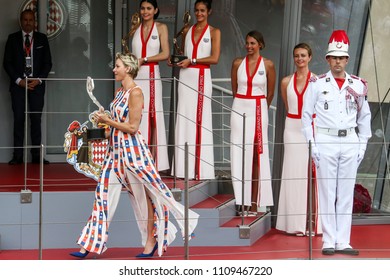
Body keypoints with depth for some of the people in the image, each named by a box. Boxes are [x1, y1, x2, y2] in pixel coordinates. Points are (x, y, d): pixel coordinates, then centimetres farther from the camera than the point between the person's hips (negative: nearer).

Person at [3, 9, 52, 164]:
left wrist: (38, 80, -6)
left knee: (36, 120, -1)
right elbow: (7, 62, 3)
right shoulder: (13, 39, 6)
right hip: (18, 84, -1)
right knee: (18, 120, -2)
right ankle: (18, 155, 0)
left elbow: (47, 63, 7)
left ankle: (36, 155, 2)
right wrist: (19, 80, -7)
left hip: (37, 85, 1)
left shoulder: (42, 39, 8)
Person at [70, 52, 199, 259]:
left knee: (143, 196, 5)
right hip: (116, 149, 9)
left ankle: (151, 241, 21)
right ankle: (91, 244, 7)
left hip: (132, 150, -9)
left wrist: (108, 121, -13)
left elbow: (132, 127, -17)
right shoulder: (120, 91, 12)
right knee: (104, 194, 5)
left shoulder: (135, 92, -14)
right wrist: (105, 120, 10)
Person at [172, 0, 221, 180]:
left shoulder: (214, 32, 3)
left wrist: (192, 61, -11)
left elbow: (214, 58, -6)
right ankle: (184, 168, 3)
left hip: (202, 78, -4)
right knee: (184, 119, 0)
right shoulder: (187, 31, 16)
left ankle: (200, 169, -3)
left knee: (200, 119, -5)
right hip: (185, 77, 4)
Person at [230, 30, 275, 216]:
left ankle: (254, 202, 2)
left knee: (257, 155, 1)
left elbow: (270, 93, 8)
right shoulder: (238, 63, 5)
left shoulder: (268, 65, -1)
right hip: (239, 109, 2)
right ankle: (242, 202, 3)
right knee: (239, 154, -1)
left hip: (258, 111, -2)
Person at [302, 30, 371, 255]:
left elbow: (365, 116, 15)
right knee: (327, 193, -1)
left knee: (346, 193, 4)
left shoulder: (358, 85, 7)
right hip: (326, 142, -2)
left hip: (350, 143, 2)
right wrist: (312, 144, -3)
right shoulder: (317, 84, 1)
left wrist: (363, 144, 8)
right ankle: (329, 241, 3)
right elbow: (306, 115, 3)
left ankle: (343, 242, 7)